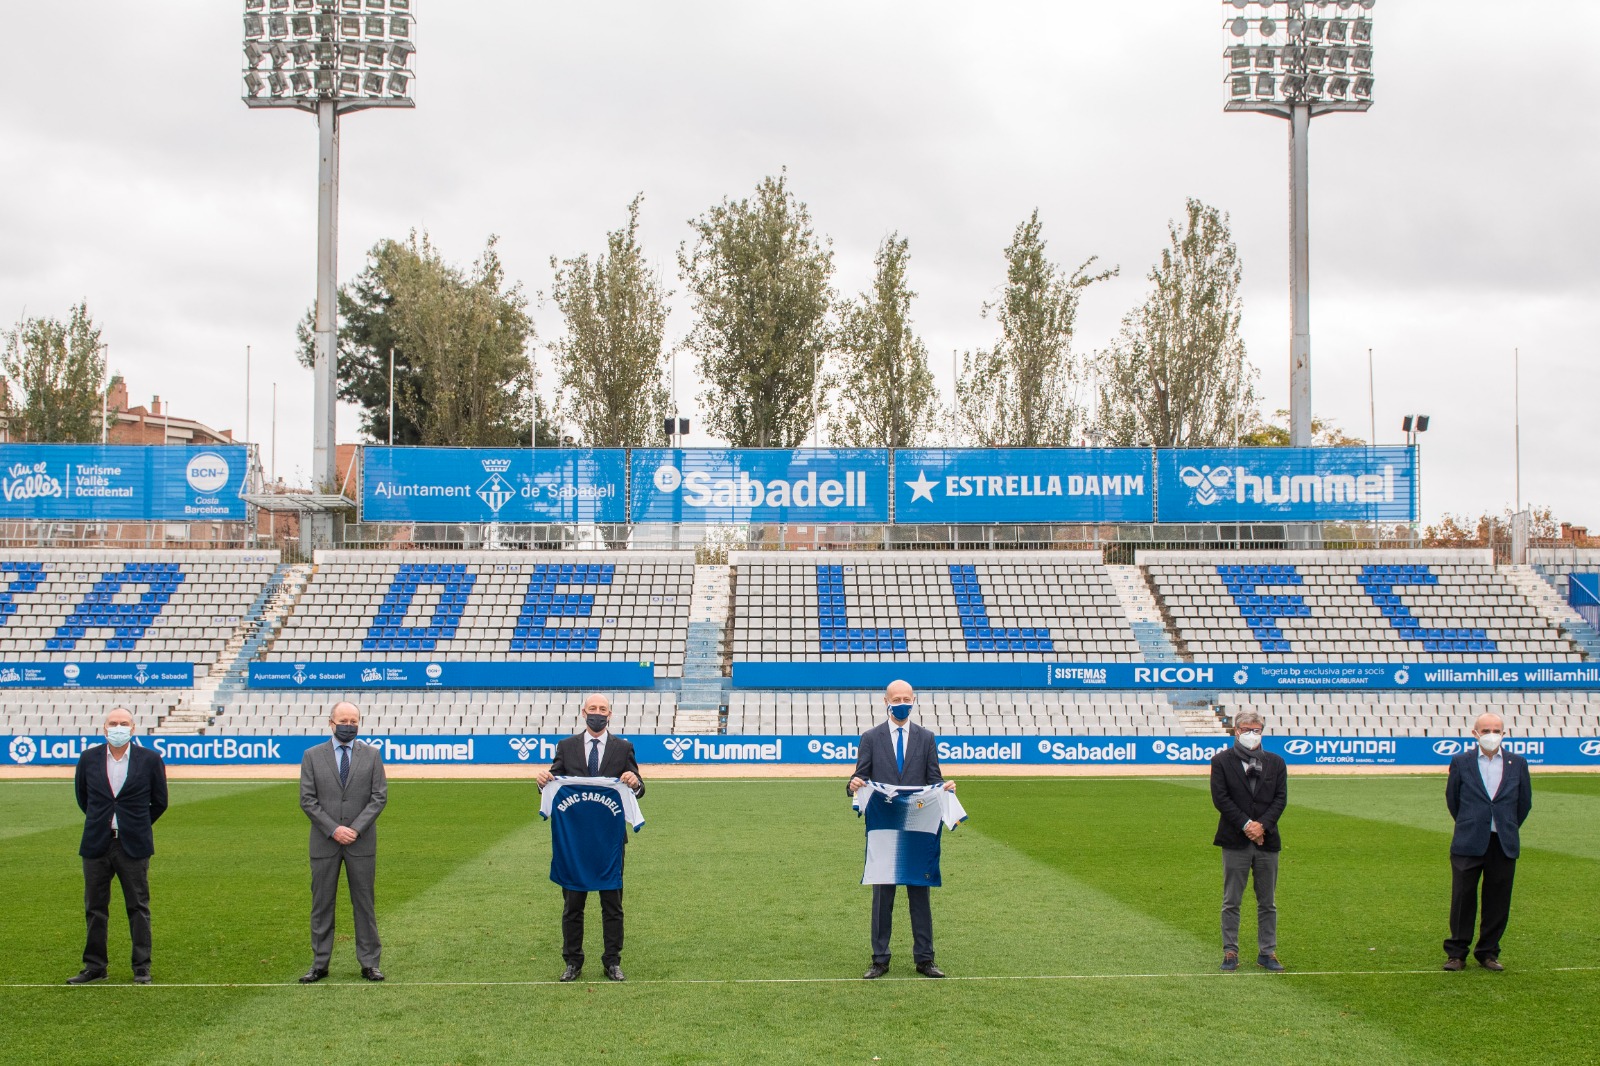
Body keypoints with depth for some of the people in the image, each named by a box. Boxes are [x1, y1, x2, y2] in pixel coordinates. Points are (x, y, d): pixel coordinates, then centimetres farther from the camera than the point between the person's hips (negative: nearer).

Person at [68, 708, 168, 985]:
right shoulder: (89, 758, 2)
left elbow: (159, 802, 7)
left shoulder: (150, 759, -3)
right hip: (96, 845, 2)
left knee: (138, 908, 3)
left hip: (133, 846, -2)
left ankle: (142, 968, 9)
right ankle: (94, 967, 17)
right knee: (95, 908, 8)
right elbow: (82, 795, 17)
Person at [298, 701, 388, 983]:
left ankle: (369, 963, 10)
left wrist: (356, 828, -12)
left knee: (364, 903, 4)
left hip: (361, 842, 0)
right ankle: (319, 963, 12)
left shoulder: (372, 755, 5)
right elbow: (307, 800, -2)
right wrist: (333, 830, -12)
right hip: (324, 842, 0)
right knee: (322, 904, 5)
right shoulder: (312, 756, 3)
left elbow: (379, 796, 0)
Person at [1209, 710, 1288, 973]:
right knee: (1231, 902, 2)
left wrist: (1261, 825, -13)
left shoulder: (1275, 763, 10)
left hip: (1267, 840, 3)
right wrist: (1246, 825, -15)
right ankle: (1230, 952, 9)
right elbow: (1220, 798, -8)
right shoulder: (1221, 761, 1)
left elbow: (1281, 798, 2)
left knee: (1267, 902, 8)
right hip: (1235, 842, -3)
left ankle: (1267, 952, 16)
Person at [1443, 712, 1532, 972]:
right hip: (1469, 843, -1)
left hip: (1504, 844, 1)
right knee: (1463, 899, 1)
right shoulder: (1460, 762, 1)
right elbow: (1452, 799, 10)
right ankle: (1456, 953, 11)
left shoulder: (1518, 763, 4)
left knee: (1497, 902, 5)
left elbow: (1524, 802, 13)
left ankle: (1488, 953, 17)